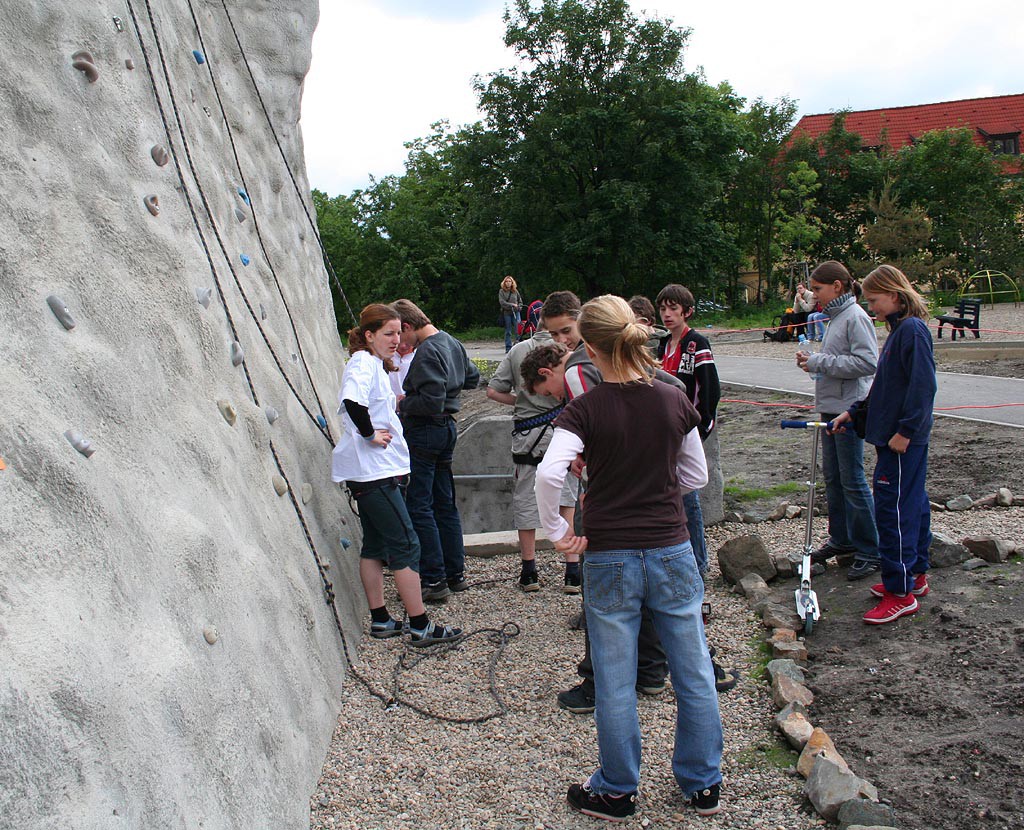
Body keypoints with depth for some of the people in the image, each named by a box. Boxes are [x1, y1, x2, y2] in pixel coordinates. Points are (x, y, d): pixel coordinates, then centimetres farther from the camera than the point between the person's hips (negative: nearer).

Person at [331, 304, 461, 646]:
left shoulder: (374, 364, 17)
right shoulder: (363, 363, -14)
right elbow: (352, 401, -34)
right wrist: (369, 434, -21)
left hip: (372, 471, 10)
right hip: (372, 469, -10)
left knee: (375, 545, 14)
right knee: (406, 545, -6)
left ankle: (380, 621, 23)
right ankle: (420, 626, 0)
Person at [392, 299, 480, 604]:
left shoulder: (427, 352, -18)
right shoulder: (451, 342, 11)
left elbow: (431, 402, -24)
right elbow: (473, 377, 25)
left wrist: (403, 404, -9)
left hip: (425, 432, -10)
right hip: (447, 428, 10)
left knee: (419, 507, -4)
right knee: (445, 503, 15)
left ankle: (434, 581, -2)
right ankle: (456, 574, 22)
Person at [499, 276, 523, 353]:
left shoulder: (515, 291, 11)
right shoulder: (501, 291, 3)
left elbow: (520, 301, 18)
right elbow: (502, 302, -7)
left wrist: (518, 307, -2)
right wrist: (512, 305, -14)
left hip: (515, 312, 1)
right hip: (506, 313, -1)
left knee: (517, 330, -7)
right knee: (508, 331, 3)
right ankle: (508, 348, 8)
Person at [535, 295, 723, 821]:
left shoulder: (585, 410, -12)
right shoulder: (675, 402, -3)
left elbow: (548, 473, -26)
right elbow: (696, 476, 7)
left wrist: (557, 533, -12)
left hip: (609, 560, -2)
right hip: (672, 552, 3)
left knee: (615, 684, 11)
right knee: (694, 674, 16)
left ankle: (616, 792, 27)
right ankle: (703, 784, 31)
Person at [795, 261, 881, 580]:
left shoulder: (855, 317, -14)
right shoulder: (836, 317, 14)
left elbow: (867, 362, -22)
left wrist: (820, 362, -19)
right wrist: (813, 360, 2)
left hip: (849, 410, -10)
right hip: (831, 407, 10)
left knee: (852, 480, -4)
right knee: (832, 476, 15)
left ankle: (869, 551, 6)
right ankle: (841, 539, 28)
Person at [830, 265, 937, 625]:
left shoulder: (912, 329, -15)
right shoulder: (899, 329, 15)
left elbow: (923, 385, -21)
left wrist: (905, 430, -21)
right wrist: (854, 412, 18)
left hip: (903, 439, -10)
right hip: (896, 436, 10)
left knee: (892, 508, -7)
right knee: (912, 504, 16)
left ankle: (900, 592, 0)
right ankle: (915, 575, 28)